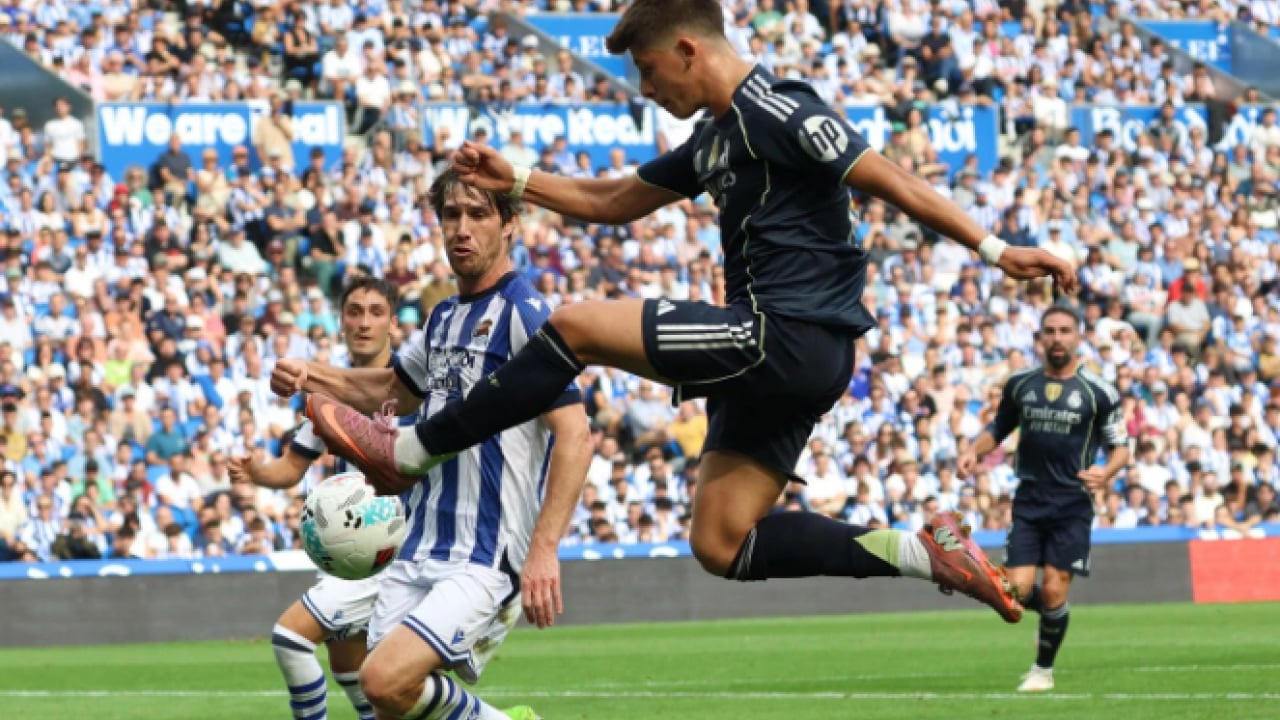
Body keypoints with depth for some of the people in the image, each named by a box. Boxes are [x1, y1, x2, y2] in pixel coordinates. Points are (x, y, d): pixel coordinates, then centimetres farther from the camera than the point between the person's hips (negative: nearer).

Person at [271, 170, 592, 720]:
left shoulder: (525, 316, -10)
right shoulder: (444, 317, 15)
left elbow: (574, 435, -17)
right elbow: (390, 388, 32)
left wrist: (544, 548, -27)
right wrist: (310, 376, 13)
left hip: (485, 559, -8)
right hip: (417, 551, 8)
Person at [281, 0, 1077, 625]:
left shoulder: (777, 113, -10)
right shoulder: (716, 139, 20)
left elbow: (890, 180, -15)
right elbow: (613, 202, 31)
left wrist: (995, 248, -20)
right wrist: (516, 182, 20)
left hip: (789, 339, -11)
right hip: (786, 357, 11)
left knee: (575, 326, -10)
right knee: (721, 544, 8)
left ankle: (406, 453, -2)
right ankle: (920, 551, 2)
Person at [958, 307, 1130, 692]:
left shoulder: (1099, 392, -2)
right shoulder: (1020, 384, 7)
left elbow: (1121, 446, 3)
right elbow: (998, 429, 20)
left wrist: (1107, 472, -18)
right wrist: (974, 451, -1)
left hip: (1072, 503, -3)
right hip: (1028, 501, 3)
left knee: (1054, 590, -8)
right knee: (1018, 590, -9)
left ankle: (1044, 669, 14)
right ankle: (1054, 612, 27)